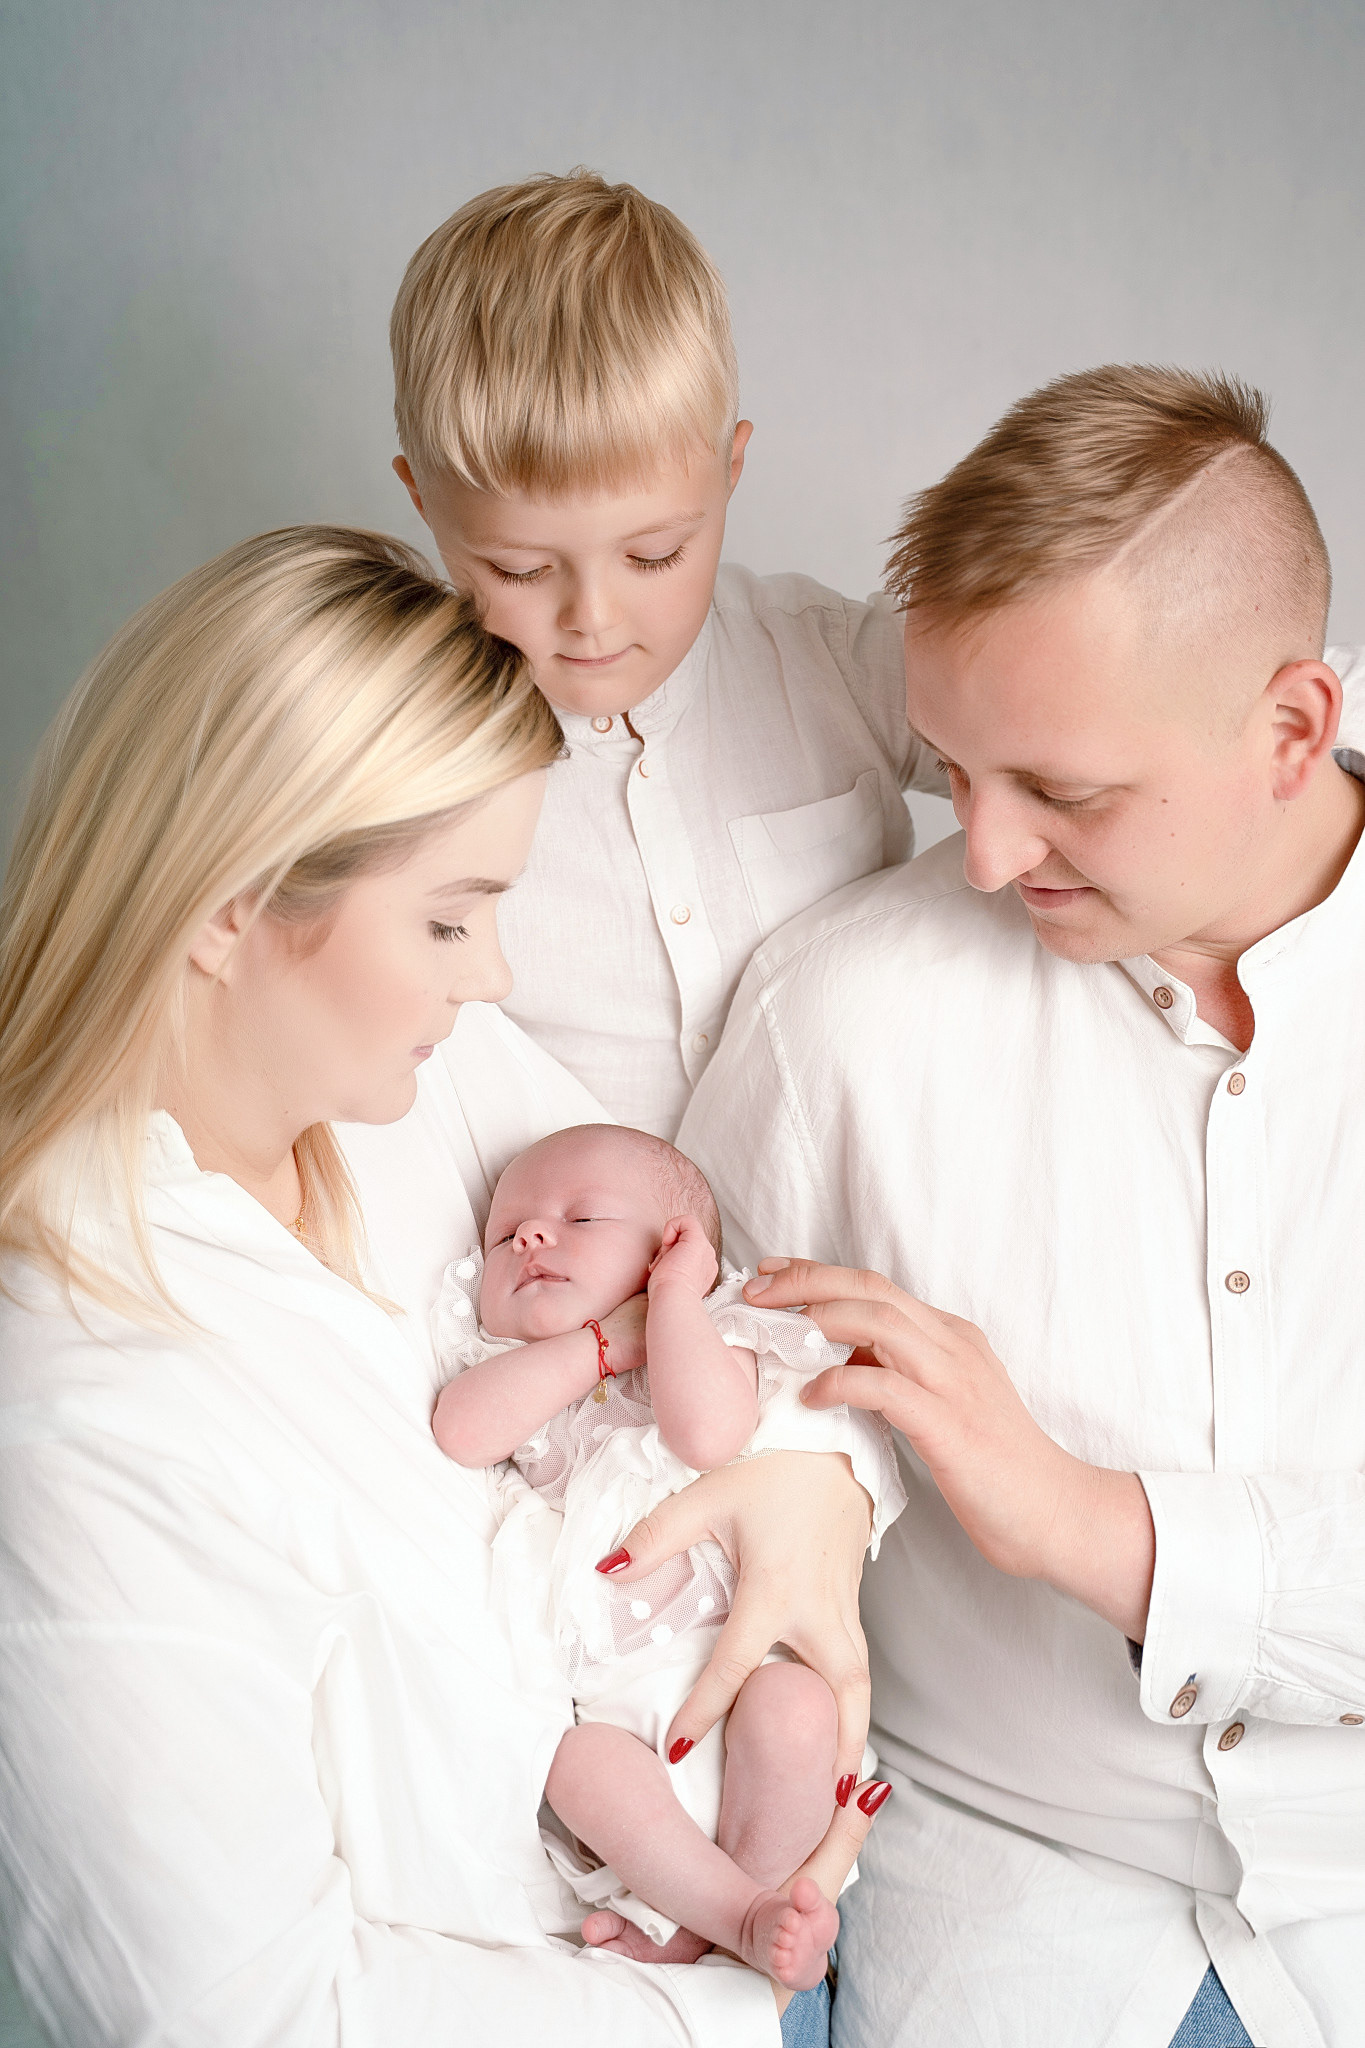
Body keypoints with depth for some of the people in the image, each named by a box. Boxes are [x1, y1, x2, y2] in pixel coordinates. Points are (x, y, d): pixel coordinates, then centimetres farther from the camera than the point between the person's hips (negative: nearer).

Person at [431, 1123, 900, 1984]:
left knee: (794, 1709, -29)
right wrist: (605, 1340, -12)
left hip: (731, 1648, -1)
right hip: (602, 1690, 1)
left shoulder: (715, 1338, 5)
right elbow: (463, 1430, -14)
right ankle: (748, 1915, -13)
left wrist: (674, 1296, -13)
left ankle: (696, 1916, -6)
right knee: (581, 1760, -28)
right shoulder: (513, 1367, 12)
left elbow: (712, 1434, -20)